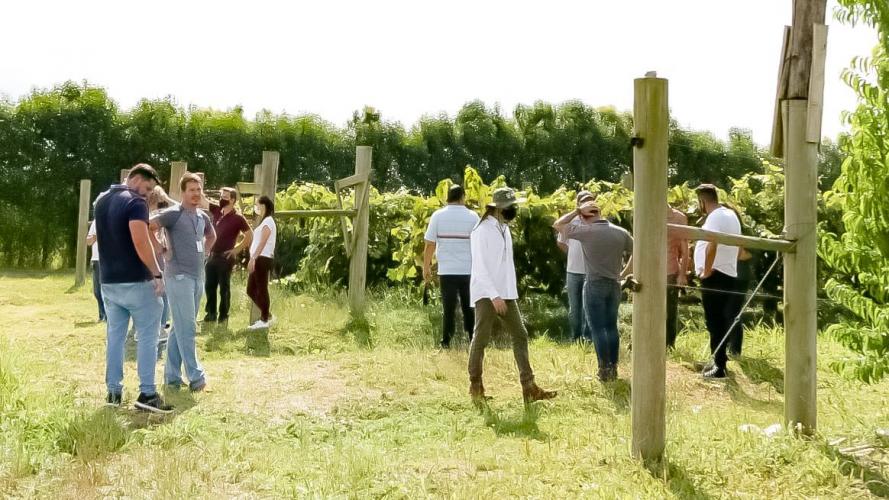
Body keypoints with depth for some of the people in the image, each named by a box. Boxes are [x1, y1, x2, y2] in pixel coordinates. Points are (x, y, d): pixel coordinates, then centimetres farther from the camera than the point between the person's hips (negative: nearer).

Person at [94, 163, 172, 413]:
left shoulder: (102, 201, 13)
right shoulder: (135, 202, -14)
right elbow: (141, 242, -24)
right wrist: (157, 274, -18)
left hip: (109, 281, 8)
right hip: (135, 281, -8)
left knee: (115, 336, 12)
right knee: (147, 336, -1)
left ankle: (113, 392, 15)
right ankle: (147, 393, -3)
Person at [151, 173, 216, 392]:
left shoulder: (203, 216, 13)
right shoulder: (173, 214, -9)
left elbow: (212, 236, 33)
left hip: (198, 277, 8)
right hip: (179, 277, -8)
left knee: (180, 328, 11)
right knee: (187, 328, -7)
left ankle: (172, 377, 18)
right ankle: (196, 377, -5)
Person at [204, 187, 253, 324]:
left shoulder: (237, 218, -10)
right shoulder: (217, 211, 7)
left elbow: (250, 235, -8)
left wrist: (237, 249, -9)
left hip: (226, 257, -6)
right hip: (212, 255, 6)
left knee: (224, 287, 2)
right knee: (210, 286, 11)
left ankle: (223, 316, 10)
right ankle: (211, 313, 21)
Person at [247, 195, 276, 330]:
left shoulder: (268, 221, -8)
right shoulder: (264, 221, 23)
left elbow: (262, 243, -17)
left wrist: (252, 258, -22)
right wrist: (253, 259, 16)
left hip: (262, 259, -10)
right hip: (258, 259, 10)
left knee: (262, 289, -6)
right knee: (251, 290, 10)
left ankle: (264, 320, -1)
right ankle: (266, 315, 17)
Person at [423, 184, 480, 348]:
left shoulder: (438, 216, 0)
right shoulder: (473, 217, -1)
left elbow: (430, 244, -2)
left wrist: (426, 268, 6)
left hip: (446, 271, 0)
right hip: (469, 271, 0)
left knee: (448, 310, 7)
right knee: (469, 309, 12)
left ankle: (446, 344, 5)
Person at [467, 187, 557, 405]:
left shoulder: (504, 228, 14)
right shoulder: (482, 231, -11)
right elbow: (480, 267, -18)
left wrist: (509, 293, 13)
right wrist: (494, 296, -23)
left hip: (506, 294, 8)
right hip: (486, 294, -8)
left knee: (520, 336, 4)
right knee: (481, 339, -2)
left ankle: (529, 387, 6)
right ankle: (475, 385, 13)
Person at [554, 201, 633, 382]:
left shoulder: (586, 231, -11)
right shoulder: (621, 232, 1)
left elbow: (557, 225, -1)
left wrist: (577, 210, 1)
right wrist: (623, 273, 15)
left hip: (595, 285, -4)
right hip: (614, 285, 4)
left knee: (598, 329, 1)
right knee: (611, 327, 14)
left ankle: (604, 370, 1)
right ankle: (613, 368, 17)